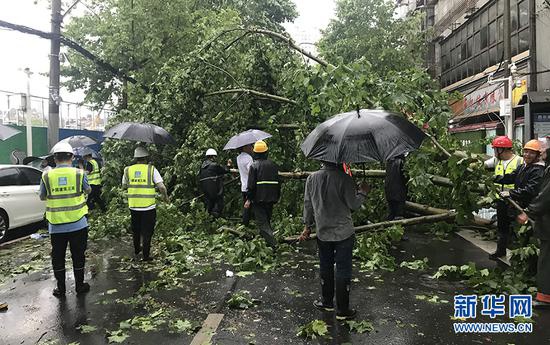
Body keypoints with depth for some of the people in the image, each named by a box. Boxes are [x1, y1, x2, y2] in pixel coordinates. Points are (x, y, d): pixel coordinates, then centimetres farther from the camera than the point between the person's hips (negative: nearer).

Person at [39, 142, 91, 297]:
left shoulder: (47, 176, -7)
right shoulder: (79, 174, -9)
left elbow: (42, 197, 7)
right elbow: (88, 190, 10)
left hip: (56, 226, 1)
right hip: (78, 224, 0)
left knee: (58, 257, 14)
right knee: (78, 256, 13)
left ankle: (61, 288, 24)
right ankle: (79, 285, 24)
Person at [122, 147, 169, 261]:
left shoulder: (128, 170, 0)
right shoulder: (151, 169, -9)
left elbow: (124, 186, 12)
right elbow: (161, 187, -13)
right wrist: (165, 196, 4)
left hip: (133, 206, 3)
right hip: (148, 206, -3)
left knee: (135, 230, 22)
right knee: (147, 231, 8)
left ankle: (136, 251, 38)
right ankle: (146, 255, 13)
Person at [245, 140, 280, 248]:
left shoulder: (254, 165, -9)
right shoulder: (273, 165, 7)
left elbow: (251, 184, -13)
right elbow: (278, 183, 11)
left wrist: (248, 199, -7)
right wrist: (277, 197, 19)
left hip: (258, 199, -5)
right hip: (271, 199, 5)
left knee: (262, 223, -3)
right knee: (267, 220, 20)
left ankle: (273, 244, -13)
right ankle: (269, 240, 29)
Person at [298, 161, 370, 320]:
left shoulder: (312, 178, -3)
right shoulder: (344, 179, -16)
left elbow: (308, 204, 5)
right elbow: (353, 204, -12)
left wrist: (308, 226, 16)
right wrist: (363, 192, 7)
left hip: (323, 232, 4)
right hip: (344, 232, -3)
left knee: (326, 267, 19)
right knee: (343, 271, 7)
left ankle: (327, 302, 32)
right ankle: (342, 310, 16)